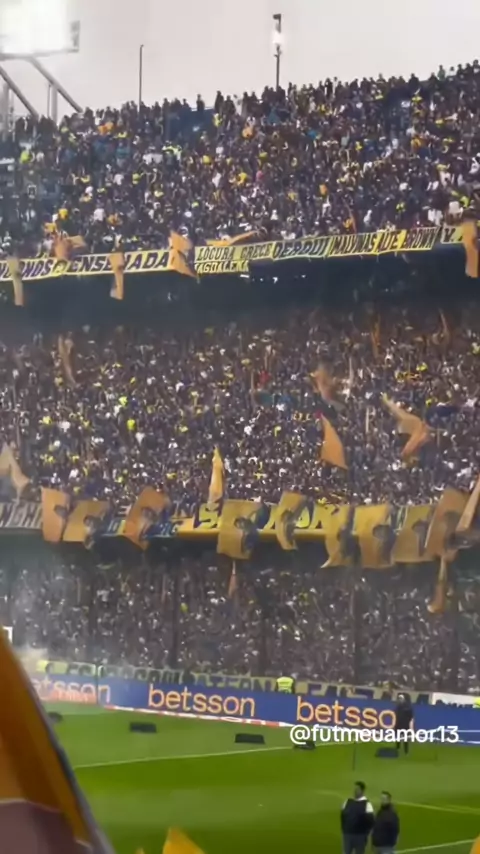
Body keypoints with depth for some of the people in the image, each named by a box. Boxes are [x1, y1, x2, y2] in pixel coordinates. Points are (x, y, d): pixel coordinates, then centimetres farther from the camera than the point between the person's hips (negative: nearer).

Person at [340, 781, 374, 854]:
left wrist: (365, 833, -10)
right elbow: (343, 816, 14)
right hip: (347, 834, 4)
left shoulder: (366, 804, -7)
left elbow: (370, 820, -8)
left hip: (360, 835, -4)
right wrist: (344, 830, 7)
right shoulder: (348, 802, 7)